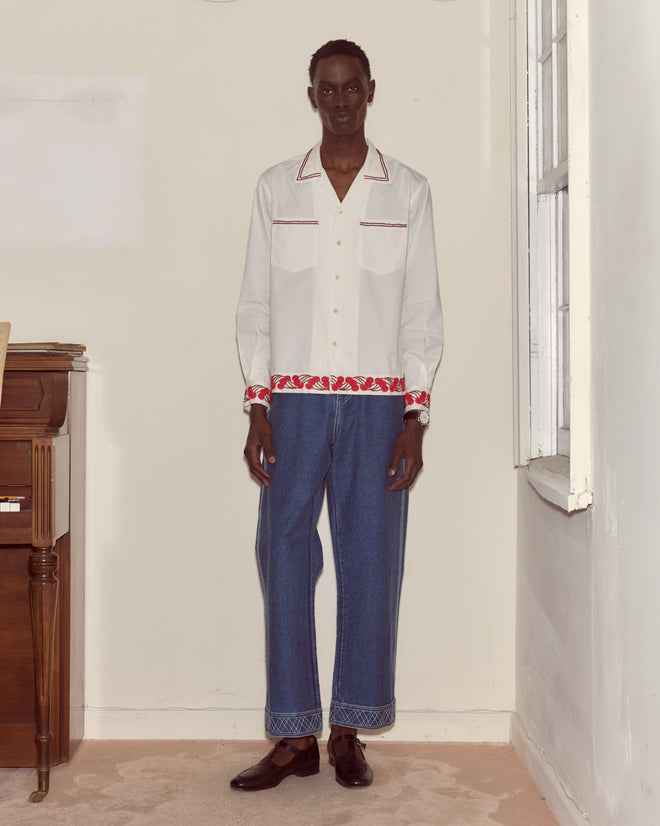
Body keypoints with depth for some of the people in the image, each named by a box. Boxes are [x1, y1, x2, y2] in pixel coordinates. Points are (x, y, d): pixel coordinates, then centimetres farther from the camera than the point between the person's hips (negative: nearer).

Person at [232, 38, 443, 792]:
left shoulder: (407, 192, 7)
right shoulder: (275, 188, 8)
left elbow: (422, 311, 4)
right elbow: (255, 305, 7)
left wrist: (415, 416, -4)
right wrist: (257, 407, -2)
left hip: (378, 404, 0)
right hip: (295, 400, 1)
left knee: (370, 562, 2)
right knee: (283, 556, -2)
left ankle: (349, 732, 14)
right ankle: (294, 736, 7)